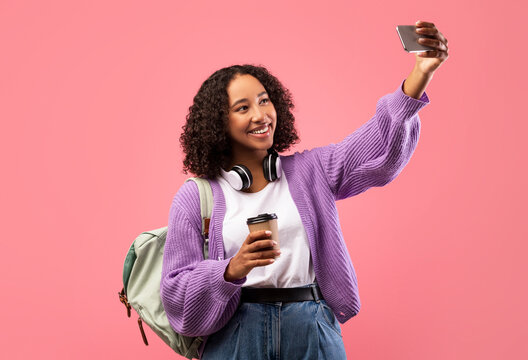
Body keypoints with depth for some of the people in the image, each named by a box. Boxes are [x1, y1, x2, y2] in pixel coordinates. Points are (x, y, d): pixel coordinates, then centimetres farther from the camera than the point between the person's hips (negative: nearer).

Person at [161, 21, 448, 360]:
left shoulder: (310, 171, 7)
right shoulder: (195, 197, 2)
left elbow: (380, 144, -5)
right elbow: (176, 290, -1)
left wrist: (421, 74, -19)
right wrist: (233, 269, -19)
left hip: (313, 333, 2)